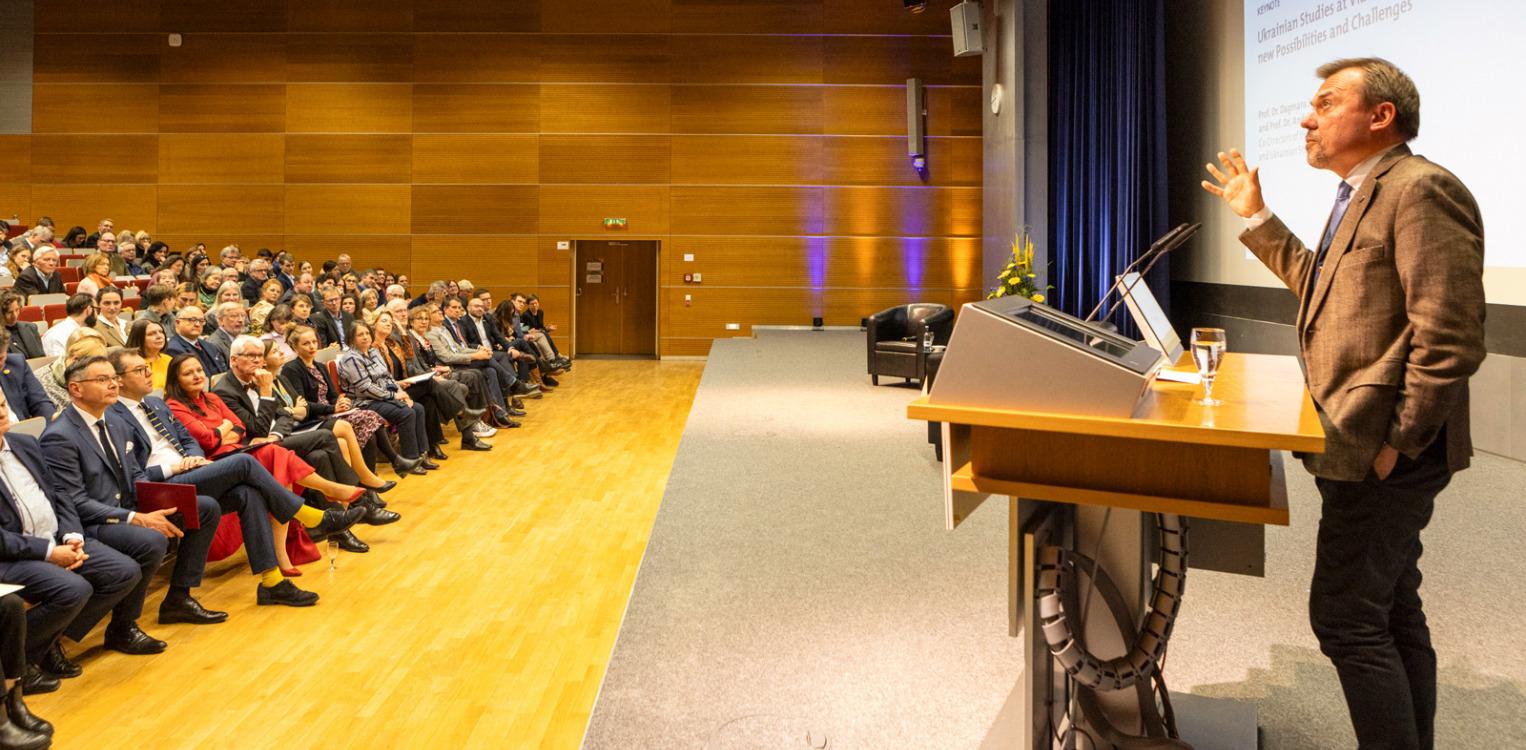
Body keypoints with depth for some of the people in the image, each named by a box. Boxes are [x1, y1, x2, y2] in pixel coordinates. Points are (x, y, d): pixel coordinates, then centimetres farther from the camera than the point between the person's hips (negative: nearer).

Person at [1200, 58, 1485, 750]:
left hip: (1382, 455, -10)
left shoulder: (1419, 190, -17)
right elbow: (1323, 286, 26)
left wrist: (1397, 444, -18)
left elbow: (1450, 340, -22)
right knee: (1392, 613, 17)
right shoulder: (1363, 196, 15)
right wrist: (1257, 219, 22)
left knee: (1346, 618, -6)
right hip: (1362, 449, 10)